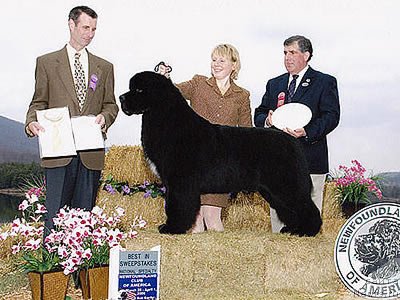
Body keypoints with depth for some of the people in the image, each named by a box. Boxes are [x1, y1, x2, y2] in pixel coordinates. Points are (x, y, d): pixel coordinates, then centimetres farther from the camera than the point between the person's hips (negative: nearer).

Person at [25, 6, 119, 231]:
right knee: (55, 214, -5)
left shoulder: (104, 67, 17)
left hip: (91, 152, 3)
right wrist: (32, 122, -12)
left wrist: (105, 117, -6)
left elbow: (111, 105, 17)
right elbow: (39, 102, 9)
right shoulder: (47, 62, 10)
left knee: (84, 211, 3)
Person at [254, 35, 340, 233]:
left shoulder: (325, 82, 5)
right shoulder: (274, 84, 20)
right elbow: (258, 115, 17)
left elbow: (331, 116, -6)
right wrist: (267, 120, -7)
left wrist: (307, 132, -21)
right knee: (278, 213, 5)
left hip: (310, 159, -4)